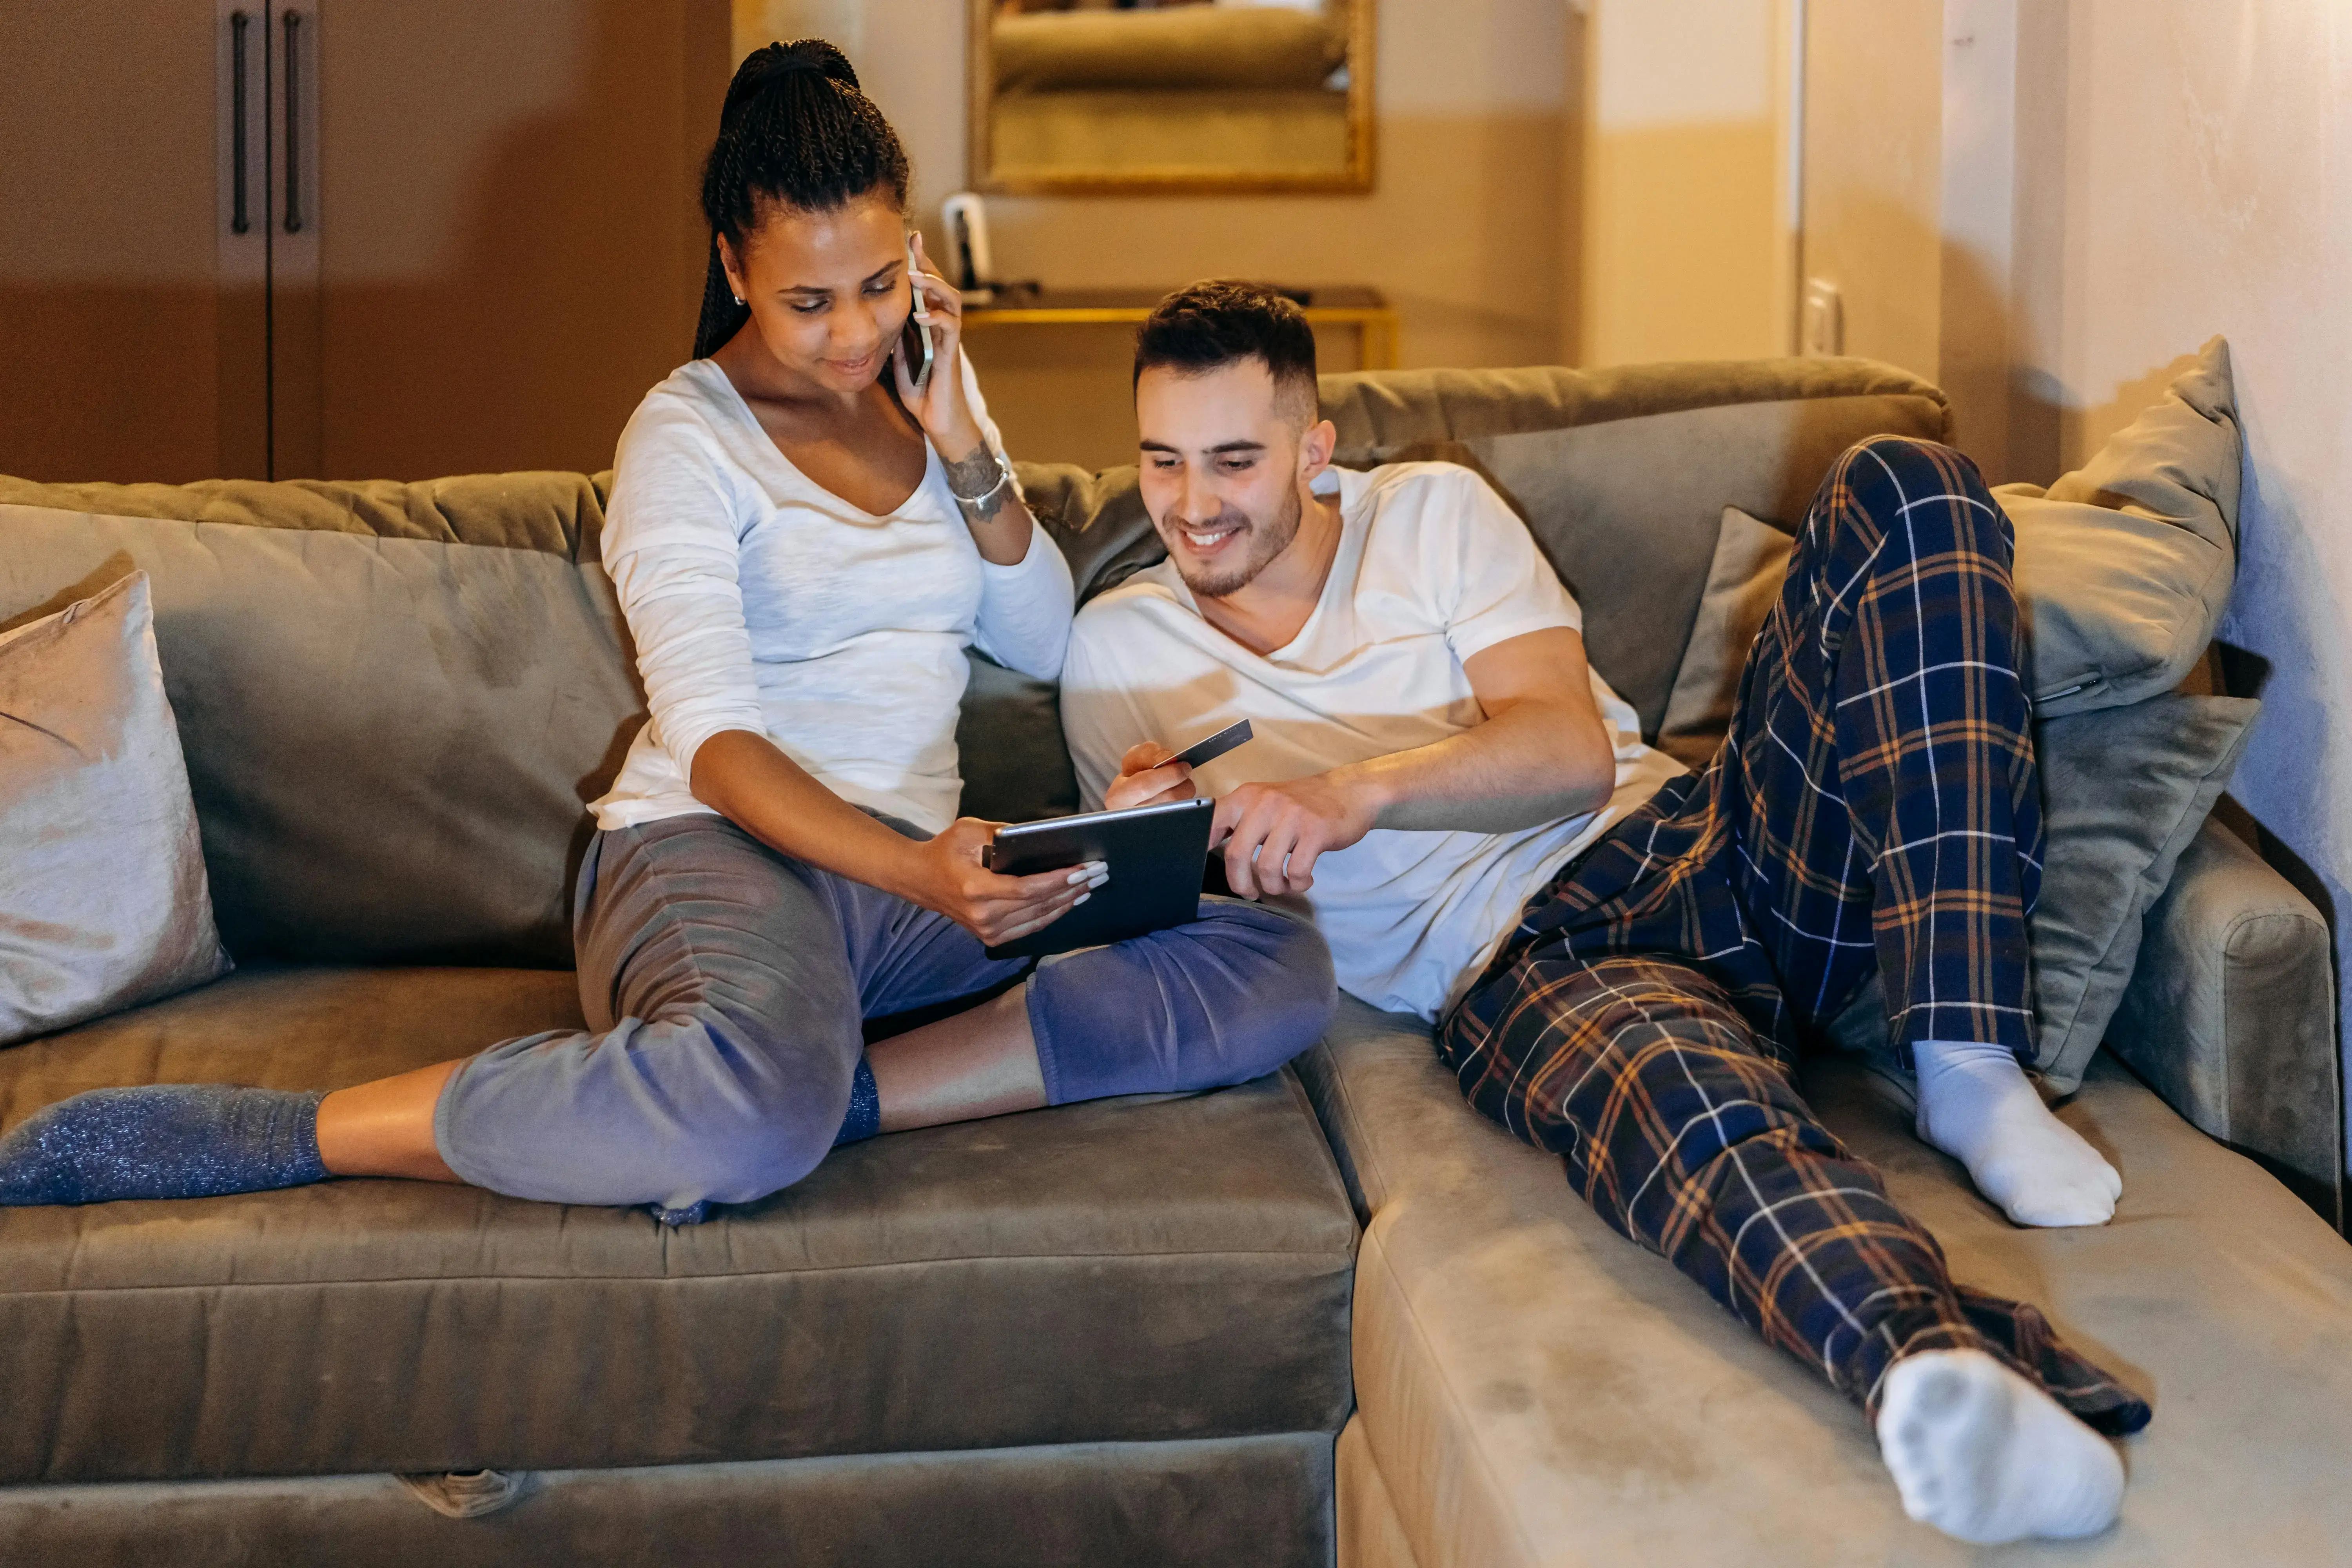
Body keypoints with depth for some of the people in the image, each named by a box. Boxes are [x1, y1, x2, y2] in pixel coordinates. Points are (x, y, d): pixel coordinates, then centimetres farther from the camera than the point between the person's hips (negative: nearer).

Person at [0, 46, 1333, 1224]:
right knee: (758, 1101, -44)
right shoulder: (687, 433, -1)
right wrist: (913, 870, -31)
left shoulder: (926, 386, 17)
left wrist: (962, 446, 0)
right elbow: (714, 735, -15)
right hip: (713, 851, -6)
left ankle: (840, 1095, -30)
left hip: (913, 871, 6)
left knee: (1284, 966, -20)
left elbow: (1046, 645, 15)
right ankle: (278, 1137, -28)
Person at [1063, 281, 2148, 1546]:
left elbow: (1575, 749, 1)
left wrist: (1358, 793, -18)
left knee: (1901, 486, -18)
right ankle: (1942, 1363, -74)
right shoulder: (1117, 648, 16)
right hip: (1520, 964, -3)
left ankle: (1968, 1065, -31)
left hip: (1696, 840, 4)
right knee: (1666, 1072, -43)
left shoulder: (1431, 512, 16)